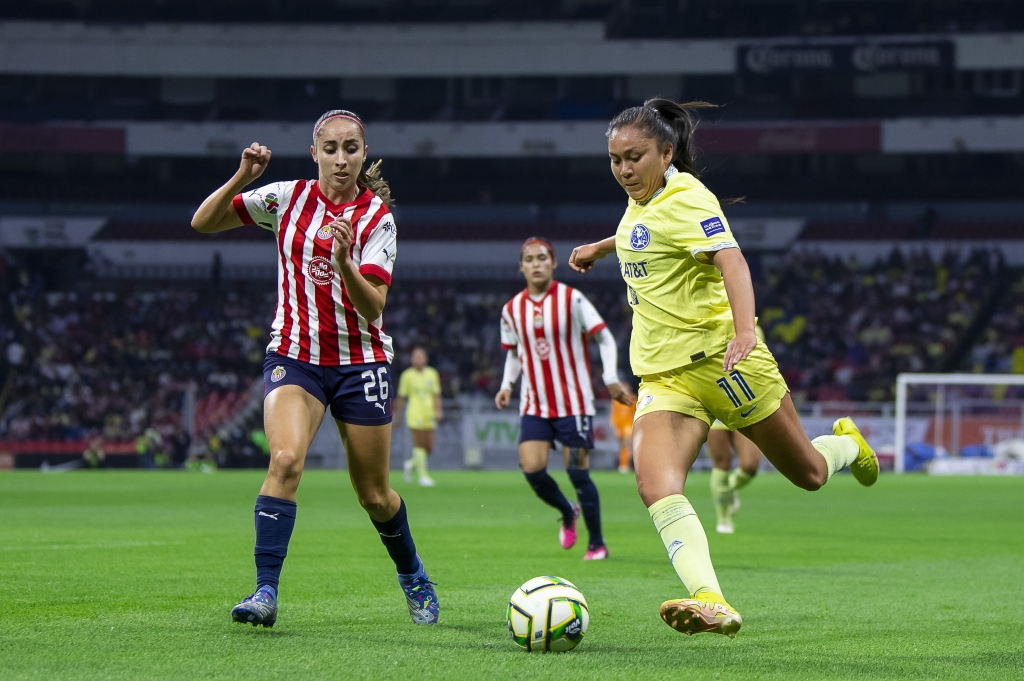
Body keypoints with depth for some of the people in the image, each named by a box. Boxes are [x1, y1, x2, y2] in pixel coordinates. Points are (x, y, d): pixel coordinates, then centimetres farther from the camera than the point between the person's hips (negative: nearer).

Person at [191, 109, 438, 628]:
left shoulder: (376, 217, -7)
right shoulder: (289, 198, -1)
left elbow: (373, 306, -17)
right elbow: (202, 222, -1)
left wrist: (343, 262, -35)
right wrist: (241, 179, -16)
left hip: (360, 361, 0)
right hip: (293, 356, 0)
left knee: (374, 496, 8)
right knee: (286, 458, -26)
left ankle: (412, 577, 36)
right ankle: (266, 591, -28)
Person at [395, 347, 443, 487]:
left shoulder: (432, 373, 9)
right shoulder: (407, 375, 2)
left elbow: (436, 395, 10)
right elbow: (401, 397, 6)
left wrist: (438, 410, -3)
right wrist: (397, 414, 7)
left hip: (429, 415, 4)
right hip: (415, 415, -4)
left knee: (429, 447, 2)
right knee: (419, 444, -12)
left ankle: (412, 464, 28)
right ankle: (422, 475, -8)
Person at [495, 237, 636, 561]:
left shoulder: (572, 300, -7)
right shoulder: (512, 309, 5)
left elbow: (605, 338, -4)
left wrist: (611, 380, -14)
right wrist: (506, 385, 3)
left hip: (574, 402, -4)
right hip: (534, 405, 4)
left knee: (578, 472, -5)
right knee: (532, 469, -11)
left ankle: (597, 543, 10)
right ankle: (567, 512, 20)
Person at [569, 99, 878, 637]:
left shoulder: (685, 198, -14)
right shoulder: (641, 199, 11)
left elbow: (731, 259, -30)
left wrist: (744, 331, -45)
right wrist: (599, 248, 50)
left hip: (718, 358, -7)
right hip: (664, 375, 7)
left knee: (808, 475, 9)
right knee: (655, 486, -22)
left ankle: (848, 444, 46)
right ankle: (711, 603, -35)